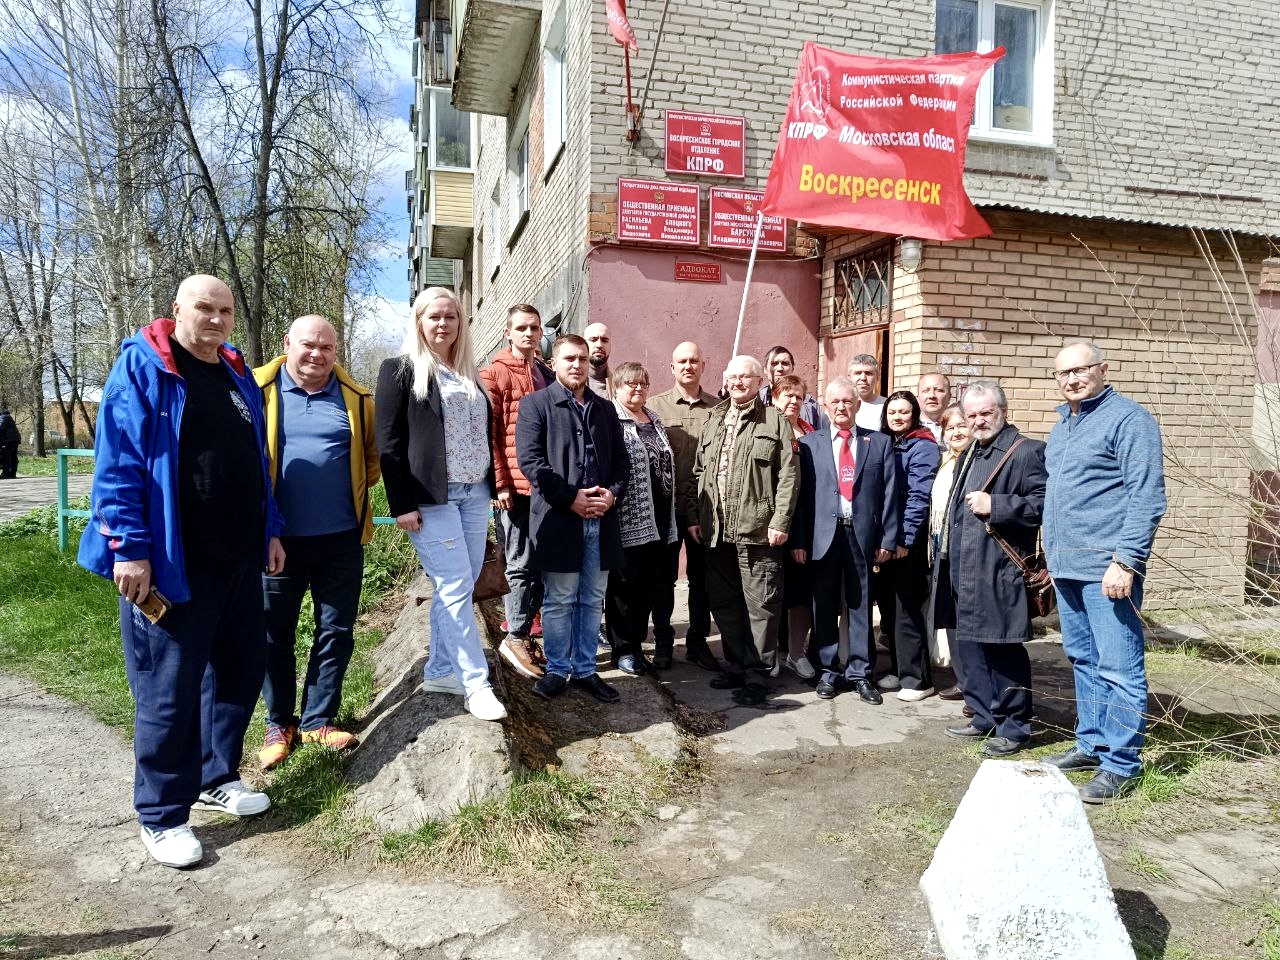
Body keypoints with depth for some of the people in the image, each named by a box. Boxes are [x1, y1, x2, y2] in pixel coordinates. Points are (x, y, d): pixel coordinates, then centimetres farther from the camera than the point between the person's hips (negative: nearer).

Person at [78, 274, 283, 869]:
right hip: (172, 563, -7)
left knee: (240, 670, 15)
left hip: (239, 557, 7)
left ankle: (217, 778, 34)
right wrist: (128, 548, -18)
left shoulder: (239, 377, 13)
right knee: (169, 689, 2)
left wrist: (270, 530, 17)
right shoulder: (141, 367, -7)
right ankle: (161, 816, 18)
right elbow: (117, 463, -13)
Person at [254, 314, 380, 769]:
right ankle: (280, 723, 27)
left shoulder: (355, 397, 3)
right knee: (274, 634, 9)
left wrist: (353, 490, 5)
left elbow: (375, 454, 16)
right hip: (278, 538, -1)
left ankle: (318, 721, 25)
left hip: (341, 539, 2)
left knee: (336, 632, 9)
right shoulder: (258, 389, -2)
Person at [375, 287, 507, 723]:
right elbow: (389, 442, -7)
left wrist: (496, 485, 12)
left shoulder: (469, 374, 17)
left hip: (474, 494, 6)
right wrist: (401, 503, -13)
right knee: (455, 588, -6)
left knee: (455, 588, 9)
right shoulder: (400, 370, -1)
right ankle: (476, 684, 0)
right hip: (431, 496, -6)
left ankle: (439, 671, 21)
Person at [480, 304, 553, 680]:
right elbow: (487, 433, -7)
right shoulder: (495, 373, -2)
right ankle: (516, 637, 9)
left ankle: (524, 630, 22)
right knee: (522, 564, -2)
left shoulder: (547, 375, 17)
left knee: (540, 563, 10)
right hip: (515, 485, -6)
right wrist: (501, 482, -12)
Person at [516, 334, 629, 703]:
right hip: (558, 518, -5)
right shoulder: (535, 404, 1)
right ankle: (557, 670, 17)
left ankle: (585, 670, 21)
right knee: (559, 601, 3)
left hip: (601, 519, 5)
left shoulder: (605, 409, 17)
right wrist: (571, 498, -14)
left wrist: (613, 493, -5)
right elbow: (530, 459, -9)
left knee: (592, 600, 10)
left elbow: (622, 460, 15)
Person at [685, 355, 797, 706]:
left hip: (757, 529, -5)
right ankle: (736, 664, 25)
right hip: (717, 530, 6)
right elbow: (697, 474, 17)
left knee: (760, 603, 0)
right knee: (723, 602, 12)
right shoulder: (713, 423, 17)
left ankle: (757, 674, 10)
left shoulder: (774, 421, 1)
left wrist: (779, 521, -12)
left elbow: (787, 475, -6)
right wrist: (693, 515, 10)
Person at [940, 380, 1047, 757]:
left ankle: (1014, 728, 12)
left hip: (1000, 570, -9)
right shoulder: (968, 455, 20)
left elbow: (1042, 504, -18)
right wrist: (950, 555, 22)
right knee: (970, 646, 14)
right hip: (966, 570, 9)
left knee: (1004, 650, -1)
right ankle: (985, 718, 27)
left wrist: (994, 505, -21)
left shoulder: (1026, 452, -8)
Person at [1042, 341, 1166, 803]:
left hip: (1107, 567, -8)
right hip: (1066, 566, 9)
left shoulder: (1129, 419, -9)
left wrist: (1126, 561, -21)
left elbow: (1147, 496, -15)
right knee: (1083, 660, 16)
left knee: (1117, 667, -2)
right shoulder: (1061, 425, 17)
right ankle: (1092, 744, 28)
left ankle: (1120, 764, 7)